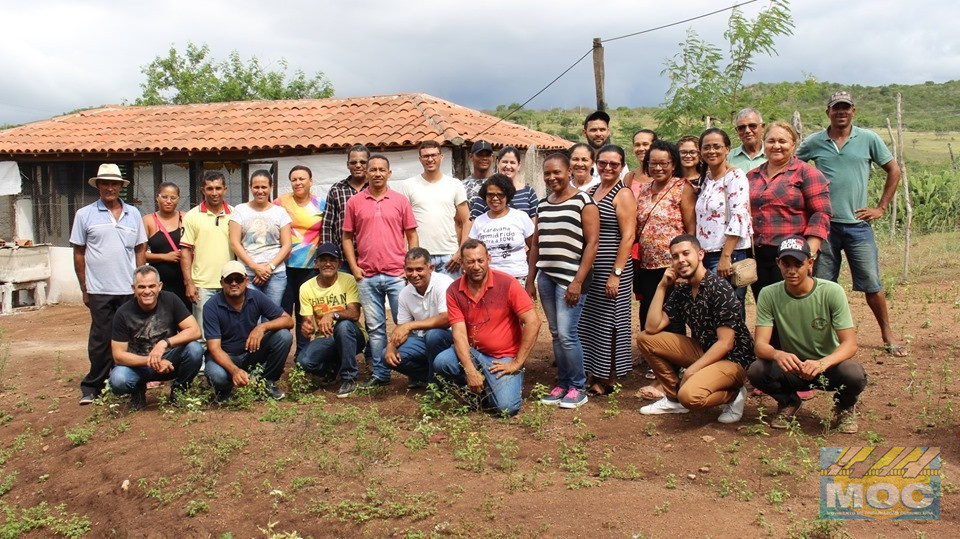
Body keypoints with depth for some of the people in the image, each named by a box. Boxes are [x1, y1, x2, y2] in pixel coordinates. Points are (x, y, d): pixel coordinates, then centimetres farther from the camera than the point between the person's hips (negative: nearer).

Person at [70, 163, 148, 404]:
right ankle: (92, 387, 15)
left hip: (129, 290, 2)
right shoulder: (85, 215, 3)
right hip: (99, 291, -2)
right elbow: (79, 254, 4)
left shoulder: (133, 214, 9)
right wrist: (84, 289, 2)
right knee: (101, 340, 3)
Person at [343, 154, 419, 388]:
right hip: (367, 277, 1)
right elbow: (347, 237, 9)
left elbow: (412, 235, 6)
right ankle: (380, 374, 17)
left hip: (397, 275, -1)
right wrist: (354, 267, -1)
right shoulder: (354, 202, 6)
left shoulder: (401, 201, 4)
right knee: (375, 327, 8)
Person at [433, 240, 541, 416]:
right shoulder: (454, 291, -4)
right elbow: (459, 332, -10)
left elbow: (533, 322, -16)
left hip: (504, 358, -3)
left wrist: (517, 363, -15)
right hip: (473, 352, 3)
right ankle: (477, 390, 3)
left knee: (506, 407, -24)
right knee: (440, 362, -26)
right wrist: (470, 371, -23)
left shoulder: (507, 284, -14)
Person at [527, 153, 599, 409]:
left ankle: (578, 388, 7)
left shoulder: (584, 202, -5)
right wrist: (530, 280, 15)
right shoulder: (543, 205, 14)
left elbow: (592, 243, -10)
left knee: (567, 334, -8)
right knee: (555, 334, 9)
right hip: (545, 277, 6)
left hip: (570, 278, -6)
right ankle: (562, 384, 20)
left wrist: (578, 281, -15)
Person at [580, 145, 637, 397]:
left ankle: (605, 380, 12)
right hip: (589, 268, 7)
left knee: (608, 323, 1)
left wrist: (616, 273, -19)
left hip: (611, 268, -7)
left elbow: (628, 236, -14)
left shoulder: (623, 194, -8)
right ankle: (594, 373, 23)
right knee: (588, 321, 11)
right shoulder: (591, 192, 14)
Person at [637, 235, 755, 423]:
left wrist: (690, 371, -20)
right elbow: (651, 328, -4)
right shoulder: (681, 291, 3)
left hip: (732, 358, -7)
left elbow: (725, 344, -21)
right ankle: (674, 397, 9)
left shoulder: (720, 289, -19)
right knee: (645, 339, -2)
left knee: (690, 395, -33)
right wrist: (662, 286, -6)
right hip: (702, 350, 8)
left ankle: (733, 395, -1)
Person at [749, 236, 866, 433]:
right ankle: (788, 402, 7)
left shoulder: (832, 292, -16)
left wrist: (822, 363, -41)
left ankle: (844, 407, 6)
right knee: (756, 371, -29)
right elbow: (760, 345, -18)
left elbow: (850, 343, -20)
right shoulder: (769, 295, -13)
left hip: (828, 365, -1)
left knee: (854, 374, -33)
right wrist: (778, 354, -43)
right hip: (791, 367, 1)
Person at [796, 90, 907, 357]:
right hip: (823, 224, 1)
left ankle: (888, 335, 18)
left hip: (858, 224, 0)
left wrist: (881, 208, 3)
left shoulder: (868, 139, 1)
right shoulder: (814, 142, 2)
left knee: (871, 283, 3)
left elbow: (894, 171, 8)